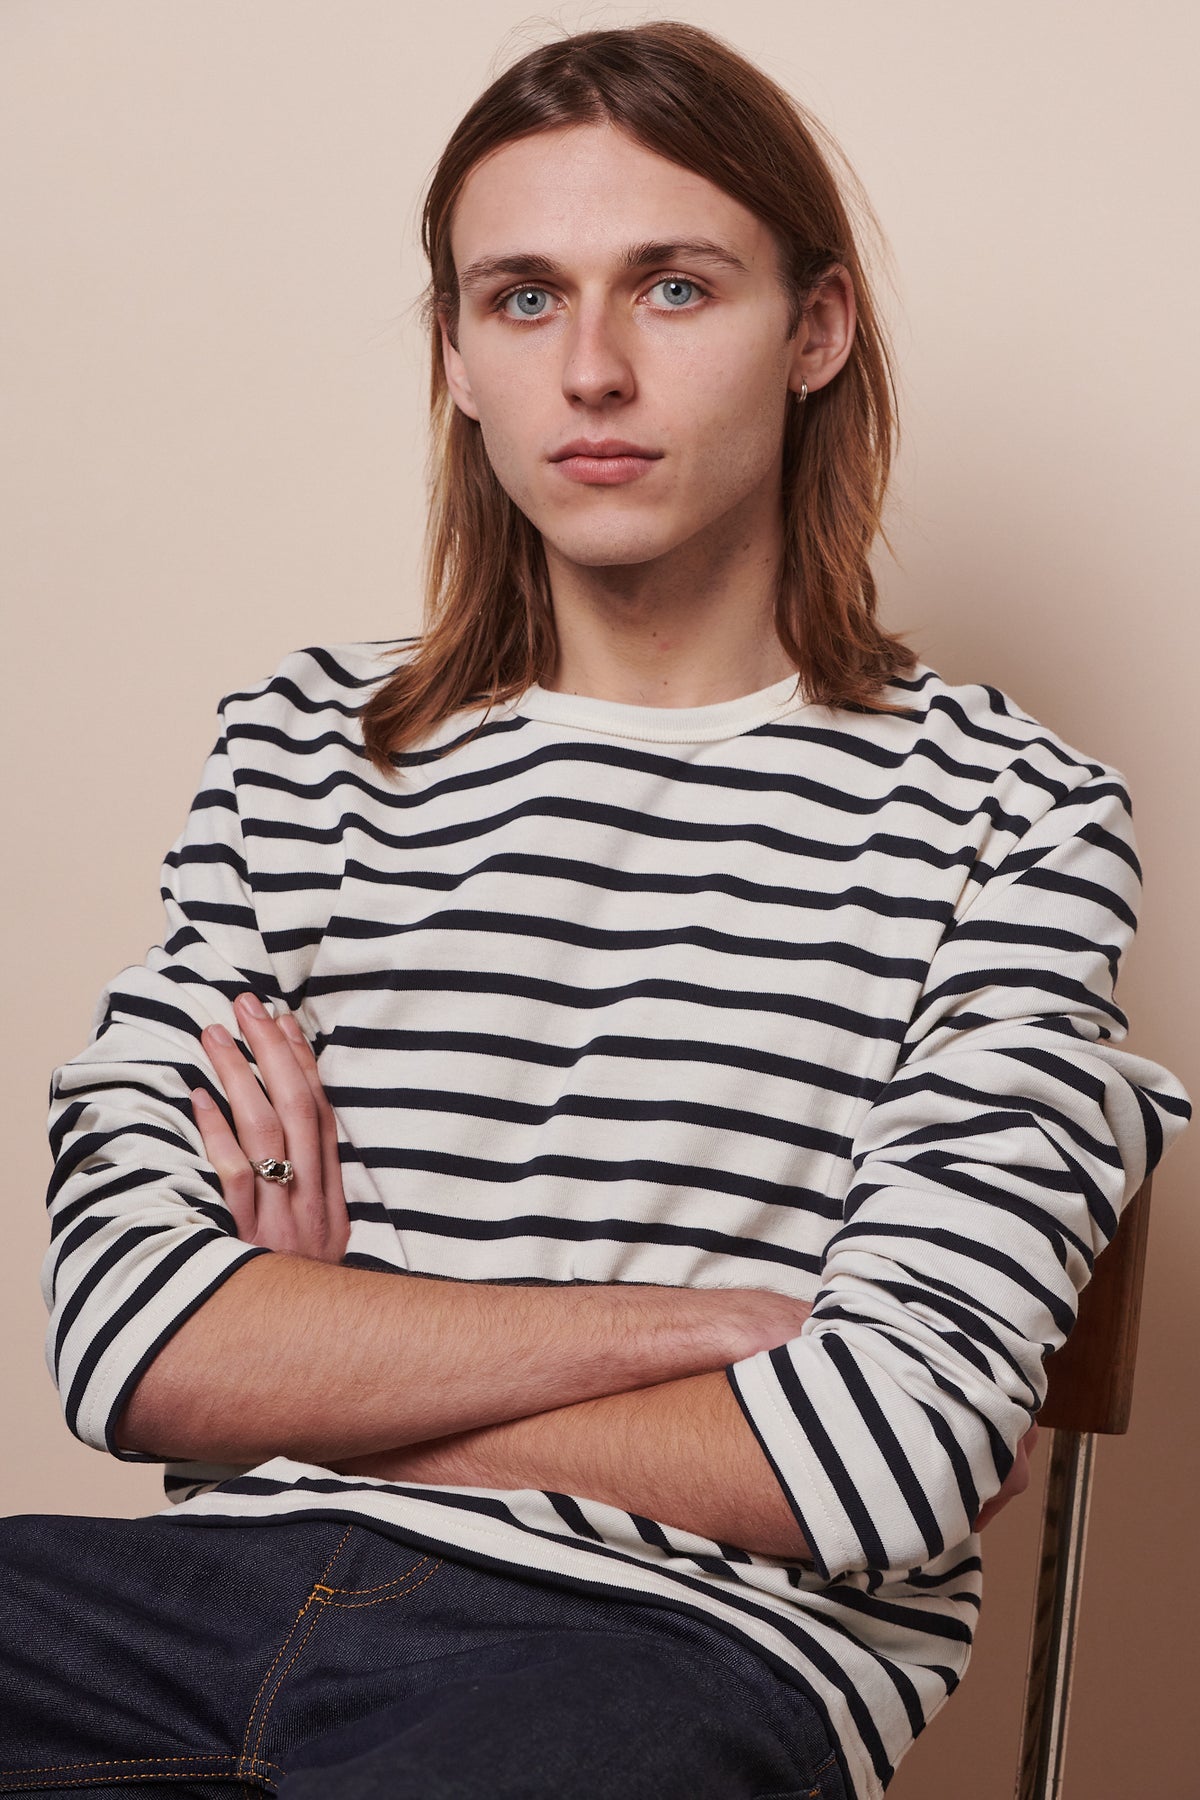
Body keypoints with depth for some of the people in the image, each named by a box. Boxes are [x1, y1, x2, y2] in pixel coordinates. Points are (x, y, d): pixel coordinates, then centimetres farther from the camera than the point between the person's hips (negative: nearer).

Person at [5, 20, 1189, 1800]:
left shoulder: (1006, 816, 5)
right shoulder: (302, 745, 15)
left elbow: (894, 1452, -6)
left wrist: (311, 1373, 1)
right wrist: (712, 1320, -6)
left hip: (677, 1645, -2)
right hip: (219, 1592, 3)